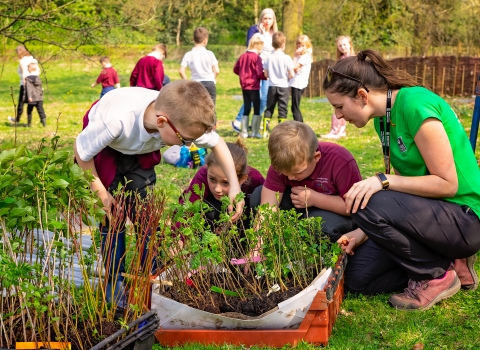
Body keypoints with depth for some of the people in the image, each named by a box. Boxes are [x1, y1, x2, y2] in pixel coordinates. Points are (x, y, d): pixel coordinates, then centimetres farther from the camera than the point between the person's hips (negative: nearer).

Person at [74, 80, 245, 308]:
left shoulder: (183, 120, -32)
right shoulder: (117, 121, -45)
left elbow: (217, 144, -13)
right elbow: (81, 150, -26)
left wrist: (234, 187, -22)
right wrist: (100, 193, -18)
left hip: (141, 149, 4)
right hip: (104, 145, -3)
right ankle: (115, 284, 10)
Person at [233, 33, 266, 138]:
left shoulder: (243, 56, 5)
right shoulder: (257, 57, -15)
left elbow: (236, 69, 12)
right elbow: (260, 74, -17)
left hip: (244, 86, 6)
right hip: (254, 87, -6)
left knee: (246, 109, 12)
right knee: (257, 109, 3)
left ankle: (244, 132, 12)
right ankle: (255, 132, 2)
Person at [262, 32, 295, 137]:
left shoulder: (269, 58, -1)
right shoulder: (286, 58, -10)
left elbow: (266, 74, 2)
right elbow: (292, 74, -10)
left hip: (272, 86, 3)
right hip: (283, 86, -3)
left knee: (269, 108, 10)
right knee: (282, 109, 2)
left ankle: (265, 130, 8)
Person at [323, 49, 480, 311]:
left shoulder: (415, 105, -23)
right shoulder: (383, 117, 5)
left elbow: (447, 184, -22)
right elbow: (407, 181, 7)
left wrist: (383, 180, -26)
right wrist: (364, 233, -3)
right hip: (428, 212, 9)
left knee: (367, 207, -29)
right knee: (358, 277, 1)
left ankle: (437, 276, -8)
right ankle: (446, 262, 11)